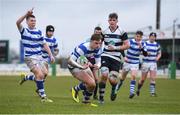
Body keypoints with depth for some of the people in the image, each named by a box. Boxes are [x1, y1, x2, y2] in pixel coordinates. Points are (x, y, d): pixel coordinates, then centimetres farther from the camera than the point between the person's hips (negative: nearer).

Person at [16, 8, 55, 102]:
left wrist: (51, 55, 5)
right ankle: (43, 96, -9)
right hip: (30, 57, -6)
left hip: (39, 56, 6)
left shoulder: (38, 32, 8)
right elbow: (18, 23, -26)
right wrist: (27, 14, -38)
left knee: (45, 73, 7)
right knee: (40, 75, -17)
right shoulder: (24, 31, -6)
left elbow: (44, 44, 13)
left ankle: (26, 77, 31)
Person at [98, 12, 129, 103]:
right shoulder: (105, 32, 7)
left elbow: (127, 45, -4)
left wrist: (115, 48, -13)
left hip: (116, 58, -2)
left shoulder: (122, 32, -3)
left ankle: (114, 89, 29)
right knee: (104, 75, -20)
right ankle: (101, 97, -7)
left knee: (112, 80, -10)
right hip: (105, 56, 2)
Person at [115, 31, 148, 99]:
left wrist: (141, 48, -25)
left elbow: (145, 54, -10)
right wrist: (124, 57, -19)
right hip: (127, 62, 0)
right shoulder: (130, 41, -9)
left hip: (135, 63, 0)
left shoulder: (142, 44, -4)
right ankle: (116, 89, 33)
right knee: (123, 78, 10)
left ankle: (131, 92, -23)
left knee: (133, 76, -21)